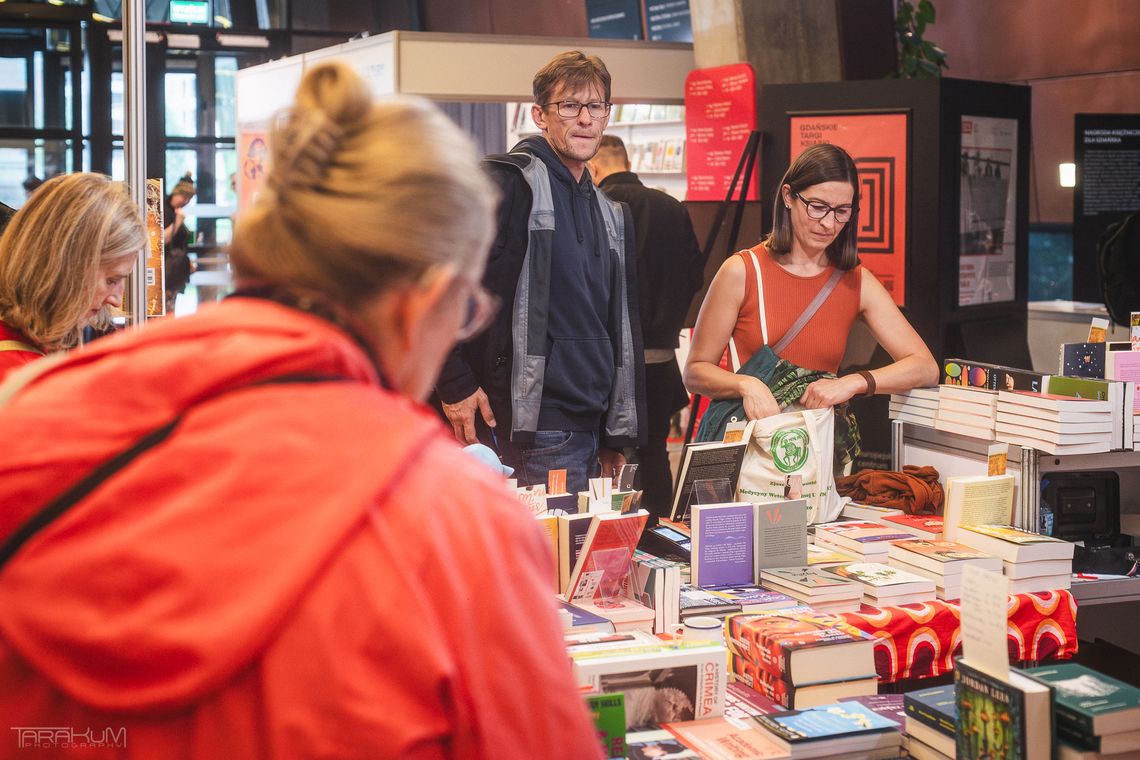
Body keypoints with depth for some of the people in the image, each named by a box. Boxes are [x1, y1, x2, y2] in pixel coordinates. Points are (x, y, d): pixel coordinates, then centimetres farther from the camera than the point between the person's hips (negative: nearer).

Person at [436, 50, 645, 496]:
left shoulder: (611, 214, 19)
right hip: (535, 429, -8)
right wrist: (455, 384, -13)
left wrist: (618, 435, 21)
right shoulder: (509, 183, -7)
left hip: (591, 428, 8)